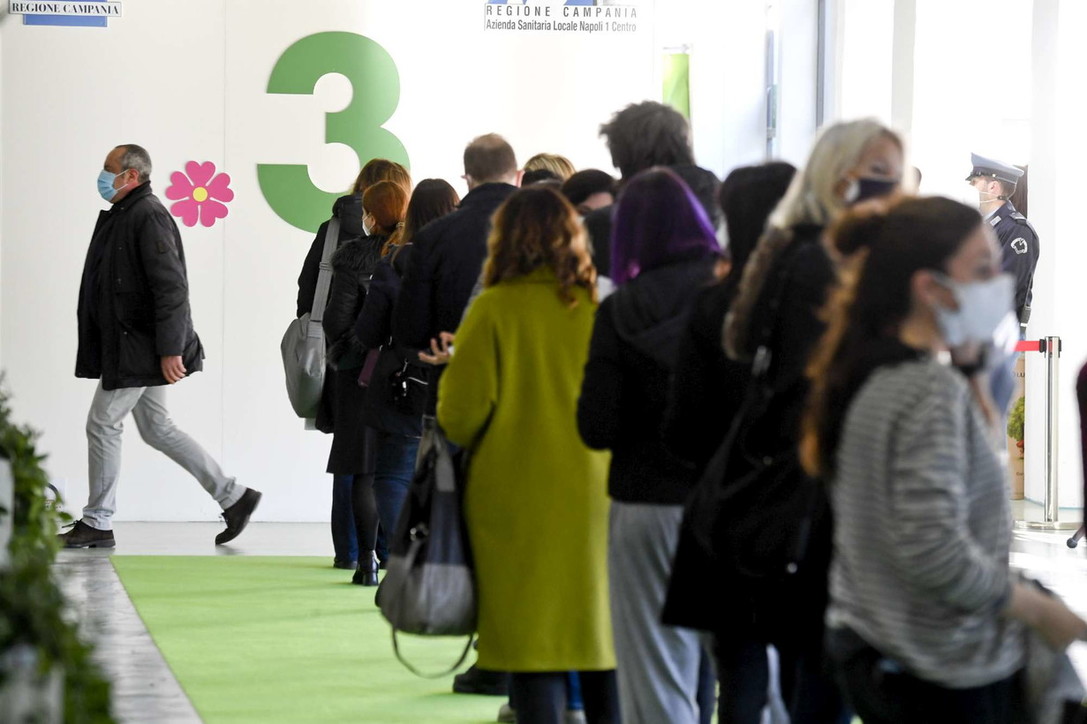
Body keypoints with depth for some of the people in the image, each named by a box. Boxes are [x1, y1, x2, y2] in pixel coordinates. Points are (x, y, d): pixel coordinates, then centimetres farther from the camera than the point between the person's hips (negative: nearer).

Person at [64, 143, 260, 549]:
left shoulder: (148, 217, -16)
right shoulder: (120, 216, 16)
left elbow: (171, 287, -22)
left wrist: (171, 350, -24)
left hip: (140, 349, -10)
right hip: (128, 346, 10)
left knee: (103, 423, -3)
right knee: (156, 428, 12)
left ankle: (97, 524, 6)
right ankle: (233, 497, 16)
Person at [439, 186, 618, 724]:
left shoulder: (495, 309, -8)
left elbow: (460, 413, -10)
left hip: (517, 500, -3)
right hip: (596, 497, 3)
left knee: (532, 643, 2)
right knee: (601, 628, 13)